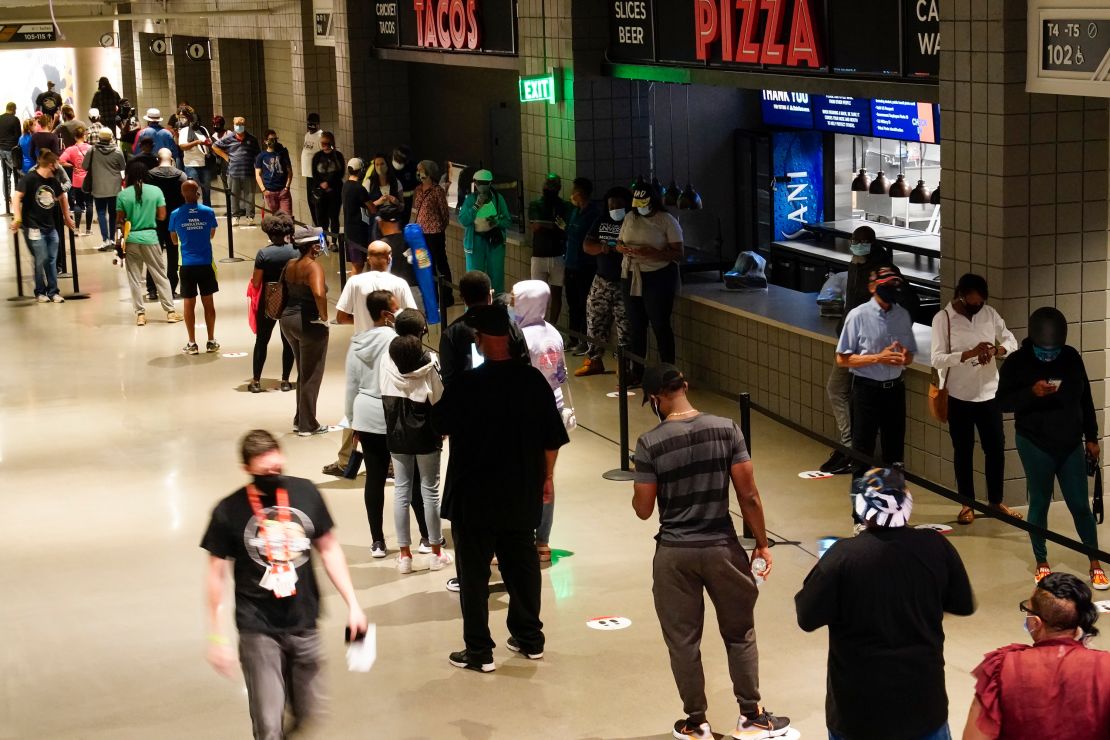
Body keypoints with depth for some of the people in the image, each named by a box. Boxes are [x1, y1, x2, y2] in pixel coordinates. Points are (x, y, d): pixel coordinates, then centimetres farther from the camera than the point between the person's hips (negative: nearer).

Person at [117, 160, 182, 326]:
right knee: (161, 276, 9)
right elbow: (162, 216, -1)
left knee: (135, 278, 8)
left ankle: (140, 313, 6)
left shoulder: (122, 195, -4)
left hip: (131, 239, 0)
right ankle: (170, 312, 9)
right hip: (150, 237, 0)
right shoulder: (156, 191, -4)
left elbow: (119, 221, -3)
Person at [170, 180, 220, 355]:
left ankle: (192, 344, 9)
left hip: (187, 265, 0)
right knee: (208, 302, 10)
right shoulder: (208, 212, -4)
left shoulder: (176, 215, -4)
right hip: (206, 263, 0)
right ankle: (211, 341, 16)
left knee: (189, 304, 7)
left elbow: (174, 240, 9)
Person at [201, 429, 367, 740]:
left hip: (304, 625, 3)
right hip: (258, 630, -3)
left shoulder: (306, 493, -3)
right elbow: (216, 574, -2)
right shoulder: (229, 512, -10)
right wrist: (216, 636, -2)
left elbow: (329, 548, 8)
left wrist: (352, 604, 6)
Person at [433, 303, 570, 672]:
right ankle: (529, 638, 27)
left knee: (474, 573, 5)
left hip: (475, 497, -4)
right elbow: (553, 437, 3)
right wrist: (546, 476, 17)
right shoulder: (532, 380, -4)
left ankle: (479, 651, 8)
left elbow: (438, 424, -3)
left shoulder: (466, 386, -18)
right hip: (522, 496, 5)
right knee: (522, 565, 18)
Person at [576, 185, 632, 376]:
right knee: (595, 320, 12)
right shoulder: (601, 221, 10)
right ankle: (594, 360, 25)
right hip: (602, 282, 7)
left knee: (625, 326, -6)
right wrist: (600, 248, -12)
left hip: (625, 284, -7)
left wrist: (620, 249, -30)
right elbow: (586, 245, 8)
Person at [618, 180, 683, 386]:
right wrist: (624, 249, -8)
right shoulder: (630, 218, 10)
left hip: (658, 278, -5)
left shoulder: (667, 221, -6)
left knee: (660, 326, -5)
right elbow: (619, 243, 17)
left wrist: (652, 253, -24)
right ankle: (637, 373, 18)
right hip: (631, 276, 6)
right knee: (636, 326, 10)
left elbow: (678, 253, -10)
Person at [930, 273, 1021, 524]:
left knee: (996, 448, 8)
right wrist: (970, 353, -28)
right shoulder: (943, 318, -11)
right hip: (959, 396, -3)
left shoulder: (990, 314, 1)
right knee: (963, 451, 7)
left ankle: (995, 501, 24)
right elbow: (937, 359, -16)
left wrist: (996, 350, -17)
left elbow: (1011, 341, 5)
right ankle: (967, 505, 18)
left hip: (989, 393, 3)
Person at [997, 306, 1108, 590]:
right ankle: (1041, 563, 22)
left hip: (1071, 444, 2)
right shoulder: (1016, 362, -10)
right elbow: (1002, 401, -10)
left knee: (1080, 505, 6)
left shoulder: (1072, 357, -1)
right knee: (1039, 504, 7)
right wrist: (1031, 393, -27)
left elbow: (1085, 399, 8)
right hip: (1036, 445, -2)